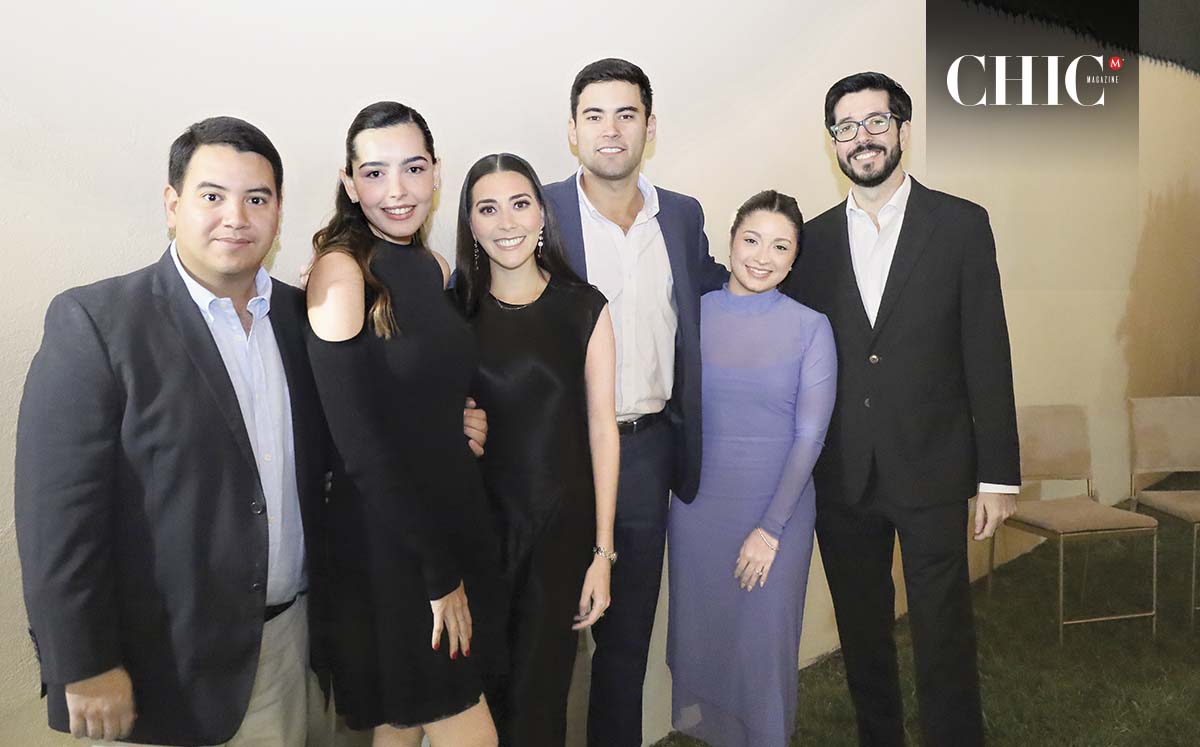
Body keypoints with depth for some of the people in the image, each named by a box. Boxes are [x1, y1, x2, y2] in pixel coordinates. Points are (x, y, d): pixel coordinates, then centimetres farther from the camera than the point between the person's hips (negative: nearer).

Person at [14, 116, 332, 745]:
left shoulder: (302, 316, 4)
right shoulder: (94, 321, -12)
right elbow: (57, 512, -14)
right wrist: (83, 668, -13)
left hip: (291, 640, 5)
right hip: (164, 666, -4)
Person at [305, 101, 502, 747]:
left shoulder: (433, 269, 7)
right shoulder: (341, 269, -15)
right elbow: (362, 444, -19)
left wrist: (466, 424, 1)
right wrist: (439, 572, -15)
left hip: (454, 517, 7)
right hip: (386, 542, -7)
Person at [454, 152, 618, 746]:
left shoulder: (584, 308, -2)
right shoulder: (454, 309, 1)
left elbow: (601, 429, -3)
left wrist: (602, 551, -4)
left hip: (562, 525, -1)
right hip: (478, 522, 1)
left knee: (539, 695, 8)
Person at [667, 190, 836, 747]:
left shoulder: (810, 329, -6)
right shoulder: (693, 315, -2)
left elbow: (810, 436, -7)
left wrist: (771, 527, -11)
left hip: (777, 507, -1)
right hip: (697, 505, 2)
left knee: (765, 638, 8)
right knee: (699, 626, 14)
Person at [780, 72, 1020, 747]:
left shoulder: (961, 225, 0)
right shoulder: (812, 240, 6)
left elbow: (987, 355, -3)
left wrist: (998, 474, -5)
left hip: (932, 471, -2)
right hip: (841, 480, 3)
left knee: (944, 638, 5)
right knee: (862, 638, 15)